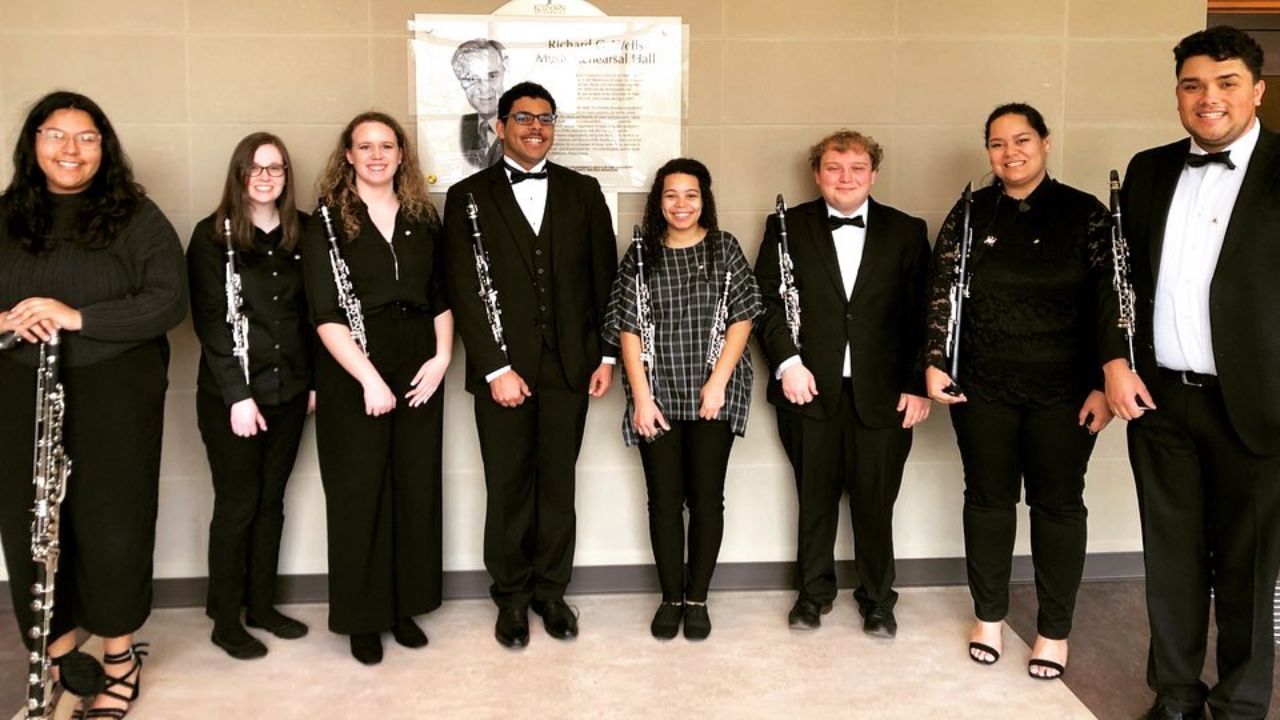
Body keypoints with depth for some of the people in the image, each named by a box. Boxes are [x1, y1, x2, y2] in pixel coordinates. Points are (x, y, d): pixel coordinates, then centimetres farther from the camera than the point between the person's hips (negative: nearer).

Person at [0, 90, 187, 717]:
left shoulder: (136, 217, -2)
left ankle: (120, 656, 23)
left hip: (116, 396, -3)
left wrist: (78, 317, -20)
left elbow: (170, 302, -10)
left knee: (112, 524, 4)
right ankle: (55, 654, 24)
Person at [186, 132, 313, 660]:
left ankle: (262, 605, 27)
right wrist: (237, 394, -15)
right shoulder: (212, 236, -5)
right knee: (236, 505, 3)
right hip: (232, 395, -4)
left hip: (288, 392, 4)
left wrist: (314, 378, 2)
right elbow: (210, 321, -10)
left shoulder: (302, 234, 6)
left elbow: (312, 312, 8)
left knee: (271, 500, 13)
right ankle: (226, 621, 17)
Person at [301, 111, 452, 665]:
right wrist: (368, 377, -17)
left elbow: (441, 298, 11)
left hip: (419, 372, 4)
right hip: (352, 376, -3)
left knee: (417, 490, 8)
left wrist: (443, 356, -5)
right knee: (358, 495, 4)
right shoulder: (328, 222, -3)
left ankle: (405, 606, 24)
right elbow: (325, 314, -10)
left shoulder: (423, 219, 9)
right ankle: (362, 618, 18)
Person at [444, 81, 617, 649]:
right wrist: (495, 368, -10)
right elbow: (464, 290, -4)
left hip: (569, 365, 2)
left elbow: (605, 276, 9)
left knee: (558, 483, 9)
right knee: (508, 486, 6)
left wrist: (606, 354, 3)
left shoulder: (582, 192, 10)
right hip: (502, 367, -1)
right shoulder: (469, 197, 3)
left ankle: (551, 590, 24)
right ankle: (512, 595, 22)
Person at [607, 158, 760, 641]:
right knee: (664, 500, 5)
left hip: (714, 396, 0)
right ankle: (670, 597, 19)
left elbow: (742, 317, -1)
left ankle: (697, 599, 18)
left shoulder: (724, 249, 3)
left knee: (707, 497, 4)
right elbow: (628, 328, 0)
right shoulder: (641, 255, 4)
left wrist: (718, 381, -10)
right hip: (658, 397, 1)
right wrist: (641, 396, -8)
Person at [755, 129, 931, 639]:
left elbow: (922, 313, 4)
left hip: (883, 394, 0)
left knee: (876, 501, 7)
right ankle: (814, 591, 29)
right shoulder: (787, 227, 5)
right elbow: (766, 299, 1)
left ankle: (877, 598, 27)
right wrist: (787, 362, -12)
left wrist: (918, 385, -2)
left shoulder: (906, 232, 7)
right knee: (815, 497, 11)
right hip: (810, 388, 0)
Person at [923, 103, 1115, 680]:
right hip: (983, 388, 1)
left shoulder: (1085, 214, -1)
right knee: (988, 497, 11)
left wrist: (1103, 383, -7)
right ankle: (989, 615, 28)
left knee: (1058, 503, 7)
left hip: (1064, 391, -1)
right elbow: (941, 292, 1)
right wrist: (934, 362, -8)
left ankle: (1054, 630, 22)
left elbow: (1107, 303, -3)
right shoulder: (969, 214, 3)